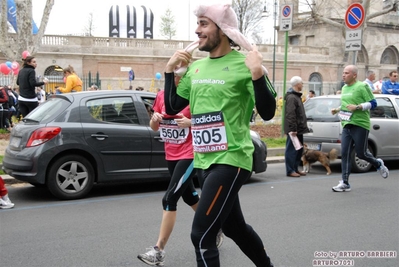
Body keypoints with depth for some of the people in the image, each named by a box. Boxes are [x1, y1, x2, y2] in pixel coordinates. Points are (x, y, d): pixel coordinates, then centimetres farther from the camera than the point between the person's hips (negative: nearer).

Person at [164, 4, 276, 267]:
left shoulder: (244, 64, -10)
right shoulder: (195, 67, 9)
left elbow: (268, 113, -12)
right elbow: (172, 108, 14)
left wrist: (257, 73, -24)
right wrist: (170, 70, 5)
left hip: (231, 160, -8)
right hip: (203, 162, 8)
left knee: (201, 236, -12)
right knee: (235, 227, 23)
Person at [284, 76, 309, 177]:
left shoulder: (296, 96, 19)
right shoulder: (291, 97, -15)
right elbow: (290, 115, -23)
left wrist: (302, 126, 22)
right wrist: (292, 129, -25)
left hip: (299, 129, 11)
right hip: (294, 130, -11)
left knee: (299, 149, 14)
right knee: (291, 150, -6)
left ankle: (295, 168, 21)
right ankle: (290, 170, -2)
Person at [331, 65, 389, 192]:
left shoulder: (362, 86, -7)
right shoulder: (344, 88, 17)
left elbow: (373, 103, -10)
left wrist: (357, 107, -20)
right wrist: (337, 110, 11)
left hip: (360, 125, -7)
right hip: (346, 125, 7)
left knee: (361, 153, 1)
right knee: (345, 154, -2)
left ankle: (378, 164, 32)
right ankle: (345, 183, 0)